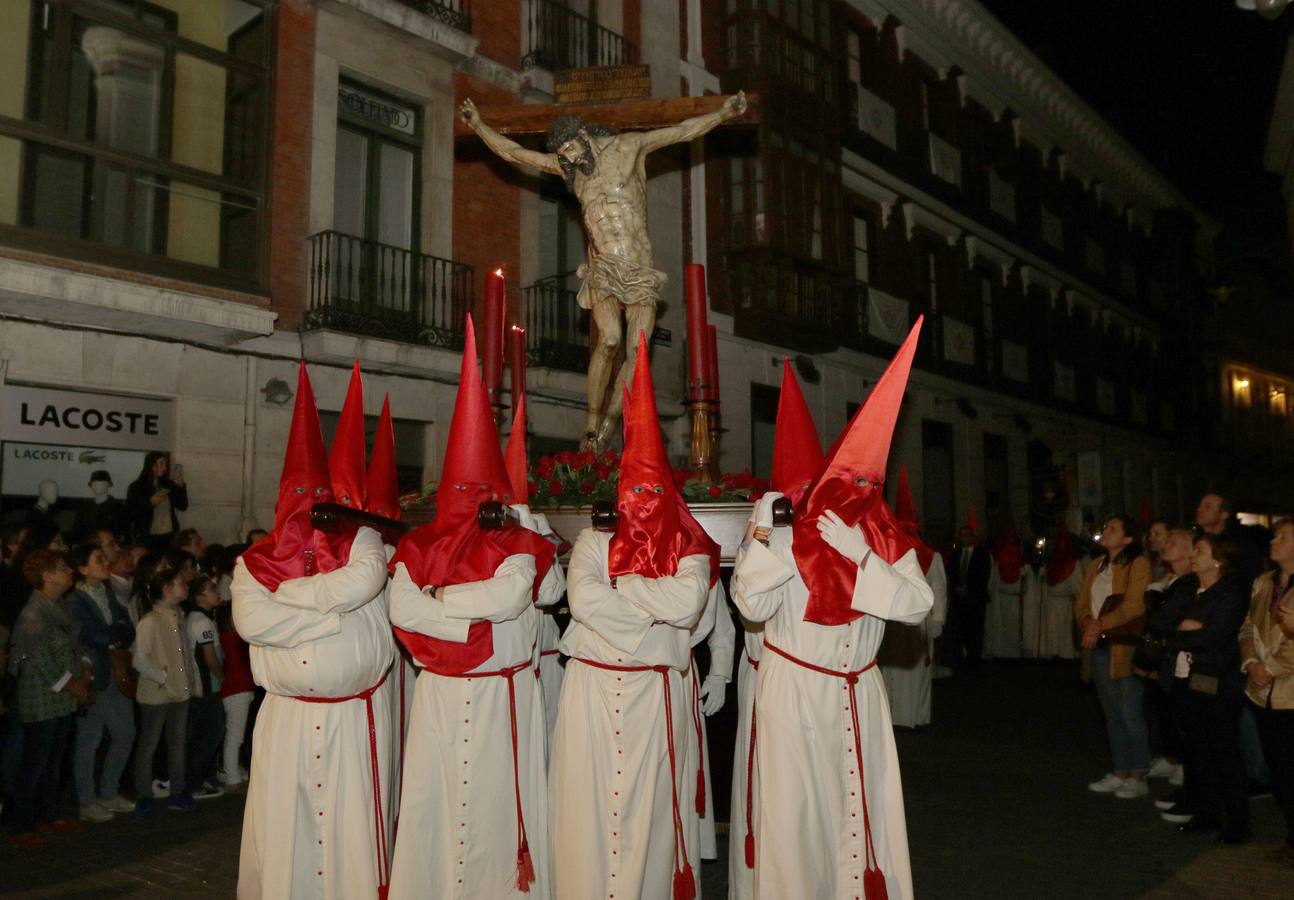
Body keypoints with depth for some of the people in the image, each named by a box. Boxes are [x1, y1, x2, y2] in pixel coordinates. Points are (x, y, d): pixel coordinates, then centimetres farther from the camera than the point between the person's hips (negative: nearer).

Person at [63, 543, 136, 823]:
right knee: (88, 742, 2)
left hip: (117, 675, 7)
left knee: (125, 735, 12)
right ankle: (87, 802, 15)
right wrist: (119, 632, -2)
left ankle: (109, 794, 27)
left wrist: (112, 635, -13)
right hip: (92, 678, -7)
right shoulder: (73, 602, -8)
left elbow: (129, 633, 5)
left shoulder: (111, 594, 12)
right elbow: (97, 635, -18)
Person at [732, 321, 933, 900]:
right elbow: (753, 605, -18)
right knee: (796, 804, 2)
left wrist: (856, 552, -20)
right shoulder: (788, 536, -9)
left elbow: (916, 605, -12)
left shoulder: (888, 544, 3)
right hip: (793, 690, -4)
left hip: (858, 693, 4)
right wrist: (760, 533, -26)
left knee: (867, 806, 8)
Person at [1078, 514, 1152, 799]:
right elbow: (1081, 603, 9)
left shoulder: (1138, 564, -8)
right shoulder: (1094, 566, 14)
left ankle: (1138, 777, 8)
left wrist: (1100, 625, -17)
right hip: (1099, 647, 7)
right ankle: (1120, 773, 23)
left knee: (1131, 714, -4)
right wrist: (1088, 623, -11)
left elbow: (1134, 605, -17)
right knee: (1112, 714, 13)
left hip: (1126, 647, -7)